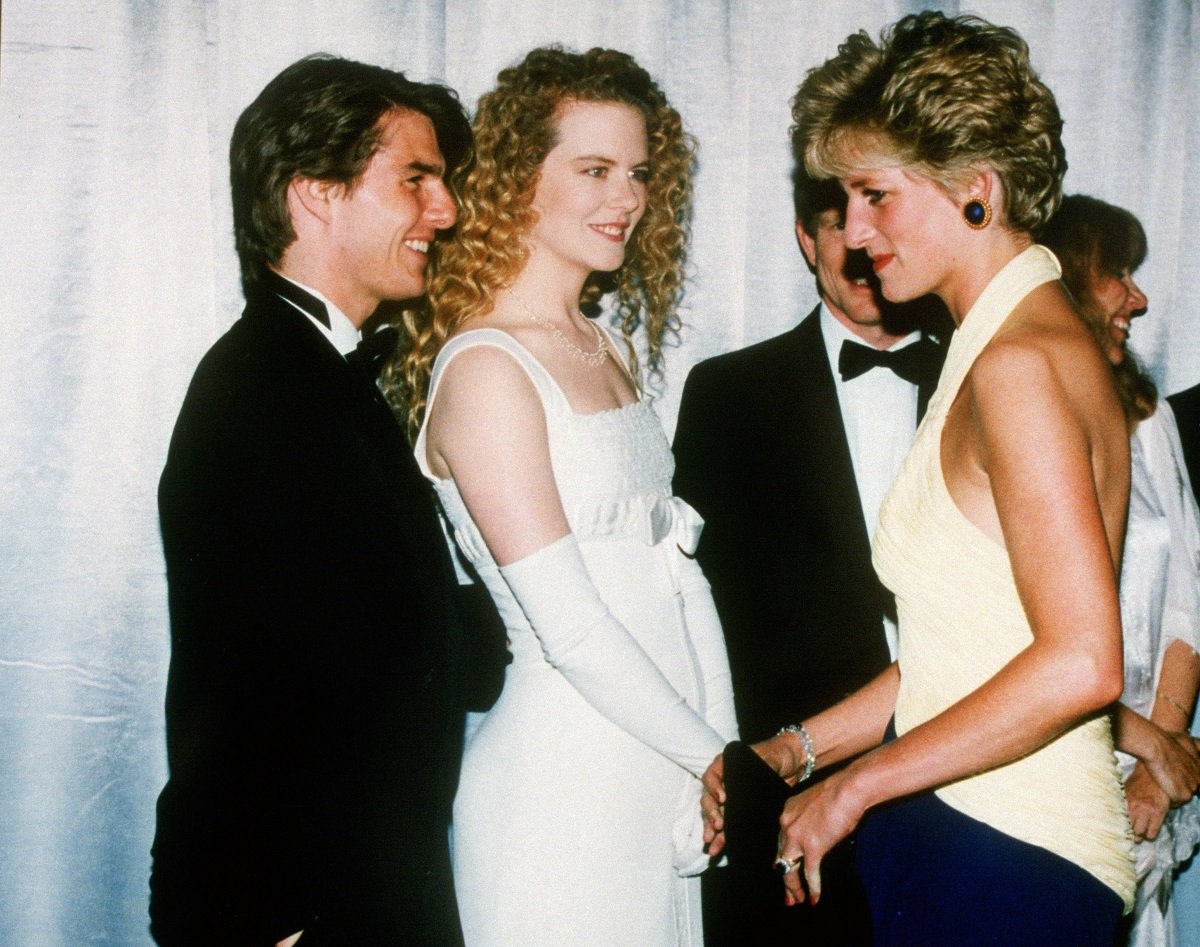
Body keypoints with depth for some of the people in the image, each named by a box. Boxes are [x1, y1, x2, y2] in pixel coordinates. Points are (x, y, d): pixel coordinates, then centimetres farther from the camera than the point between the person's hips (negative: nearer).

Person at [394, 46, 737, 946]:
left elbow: (673, 567, 7)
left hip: (662, 765, 8)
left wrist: (724, 749, -2)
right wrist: (715, 756, -11)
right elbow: (568, 627, -19)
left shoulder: (609, 349, 10)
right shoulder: (485, 370, -16)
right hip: (563, 781, -7)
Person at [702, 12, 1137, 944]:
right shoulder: (995, 348, 12)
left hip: (1002, 864, -9)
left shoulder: (1020, 362, -17)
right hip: (946, 835, 9)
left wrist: (857, 784, -15)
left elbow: (1080, 665, -24)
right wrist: (795, 752, 9)